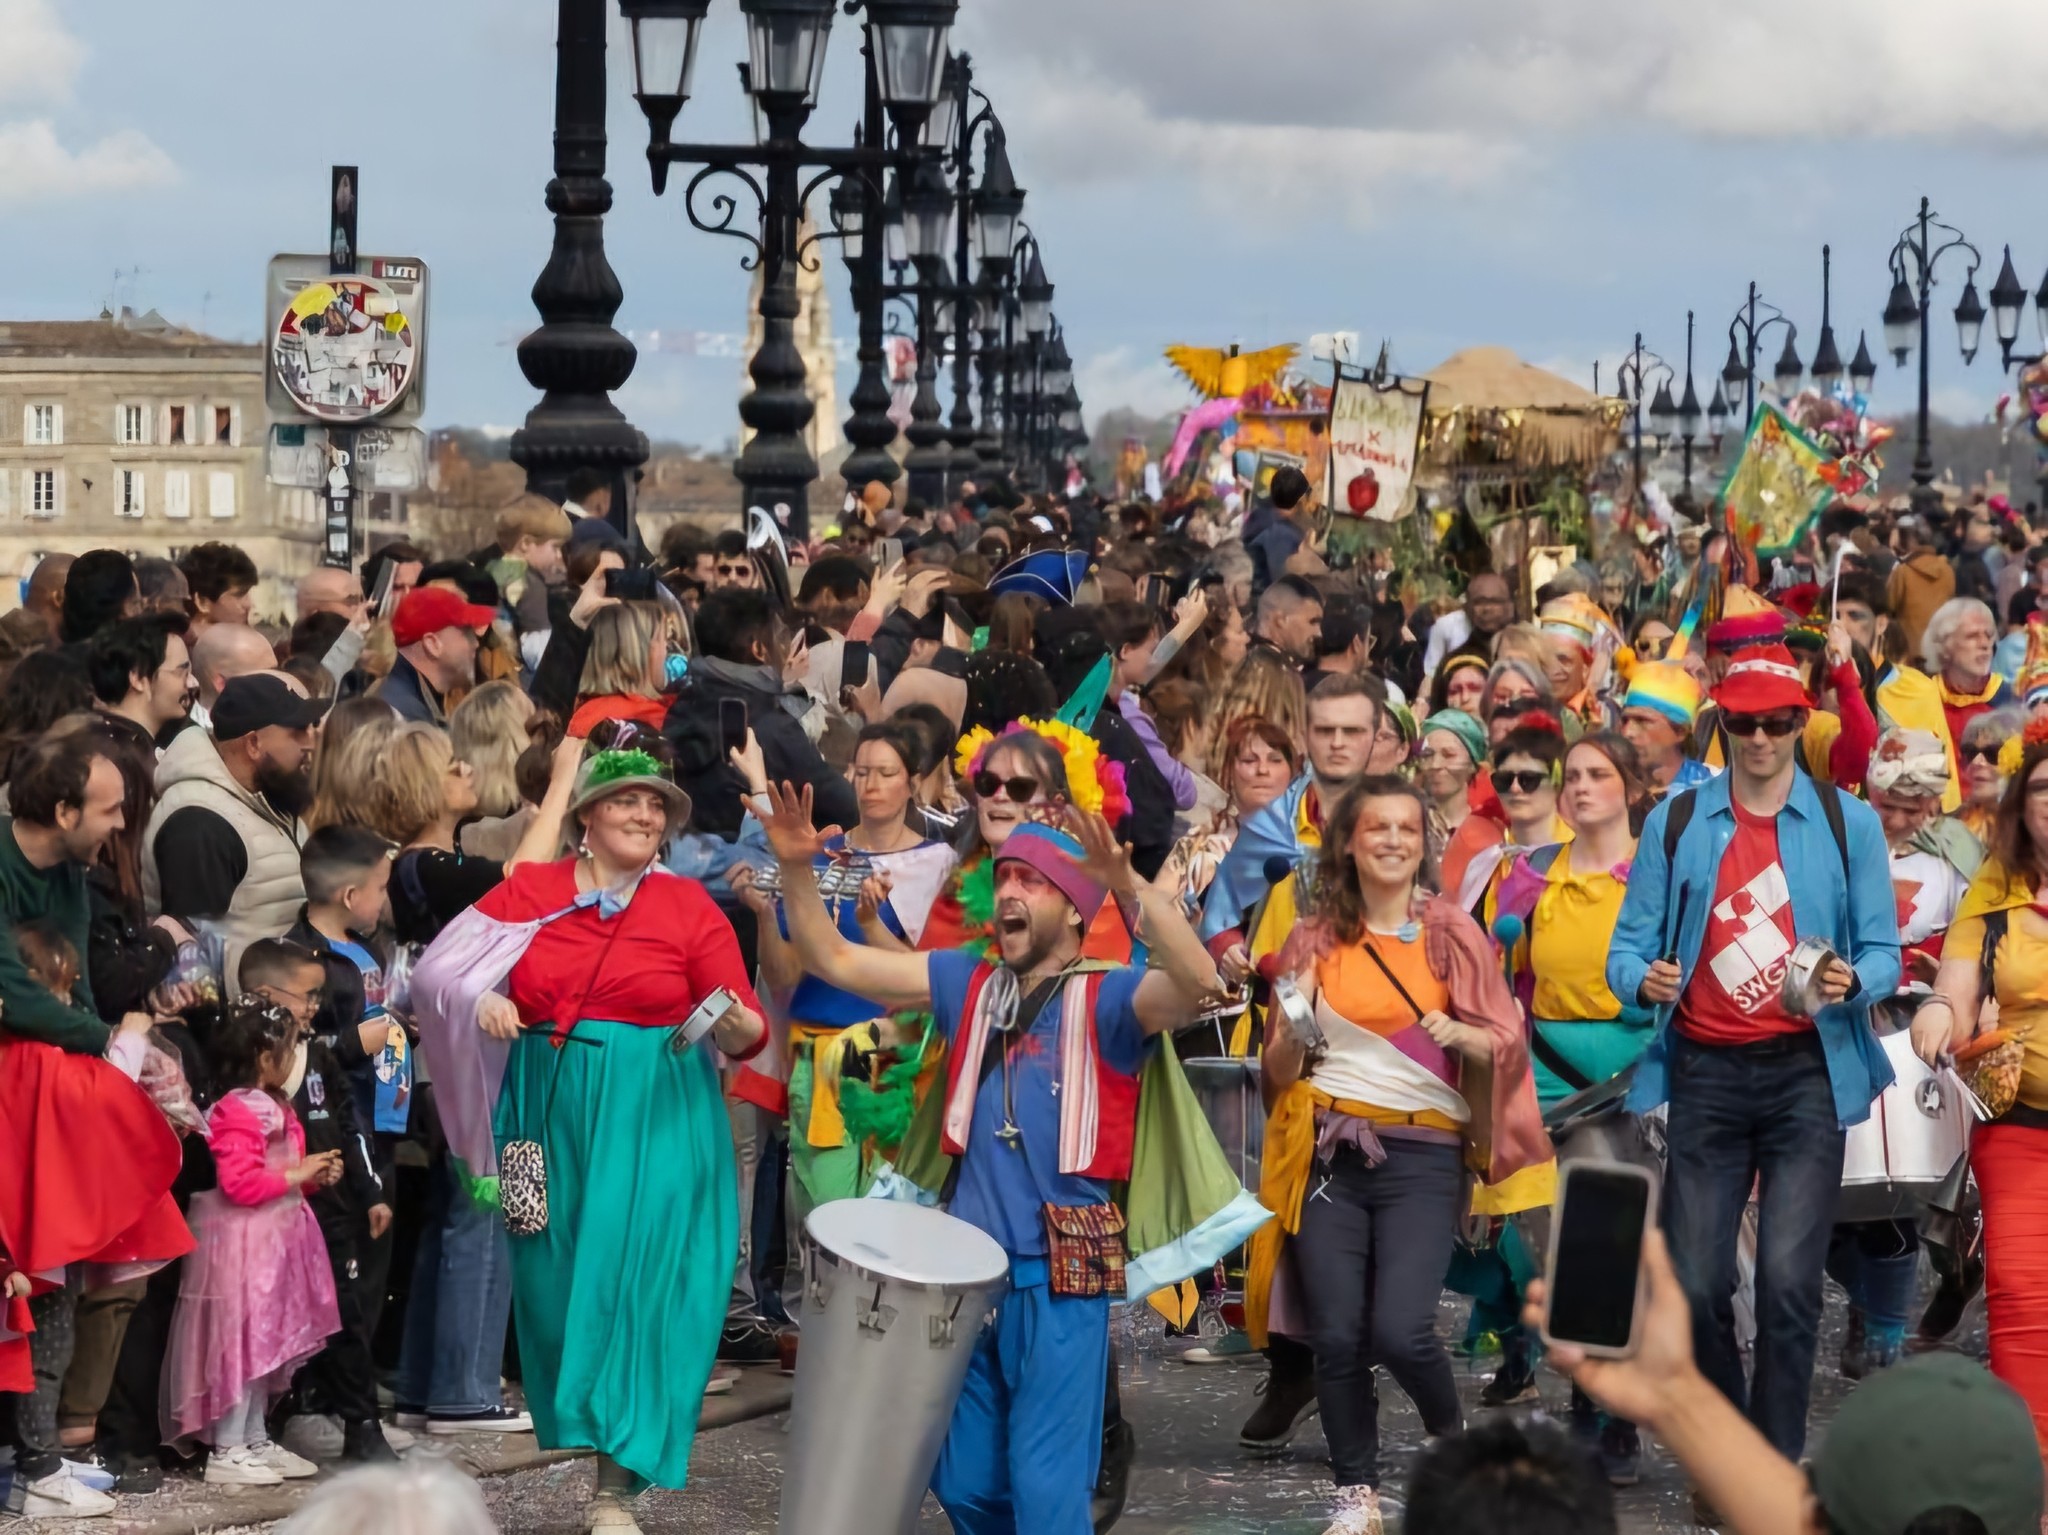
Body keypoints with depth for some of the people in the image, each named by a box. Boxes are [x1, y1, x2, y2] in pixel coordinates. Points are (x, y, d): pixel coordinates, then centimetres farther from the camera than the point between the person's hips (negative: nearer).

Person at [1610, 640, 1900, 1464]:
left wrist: (1851, 981, -18)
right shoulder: (1674, 823, 9)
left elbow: (1882, 950, 4)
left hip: (1807, 1071, -1)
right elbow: (1629, 942, 5)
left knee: (1787, 1280, -11)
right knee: (1695, 1282, -2)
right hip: (1706, 1072, 2)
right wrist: (1643, 979, -17)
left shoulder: (1849, 823, 6)